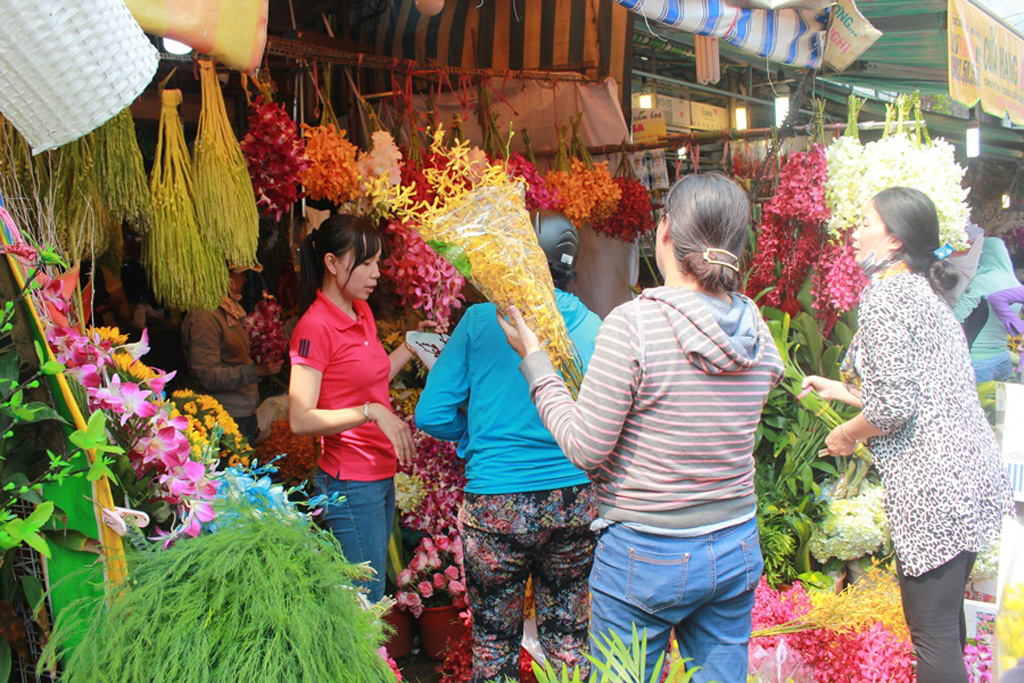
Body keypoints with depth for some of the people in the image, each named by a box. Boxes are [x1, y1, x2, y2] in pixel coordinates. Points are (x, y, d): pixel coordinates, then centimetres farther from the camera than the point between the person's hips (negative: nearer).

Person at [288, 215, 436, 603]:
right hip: (350, 483, -8)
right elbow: (300, 420, -20)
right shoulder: (316, 326, -15)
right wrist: (372, 412, -26)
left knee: (372, 595, 14)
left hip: (381, 476, 8)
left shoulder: (362, 312, 11)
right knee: (366, 601, -3)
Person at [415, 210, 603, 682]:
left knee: (494, 643, 14)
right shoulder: (592, 326, -1)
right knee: (568, 638, 17)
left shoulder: (483, 319, -7)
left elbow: (432, 415, -7)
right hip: (575, 501, 3)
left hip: (497, 501, -2)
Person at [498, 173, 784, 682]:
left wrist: (534, 361, -6)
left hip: (647, 556, -5)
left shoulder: (632, 324, -21)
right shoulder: (757, 331, -2)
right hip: (738, 550, 6)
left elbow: (586, 449, -16)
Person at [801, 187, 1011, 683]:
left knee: (933, 635, -2)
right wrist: (842, 390, 27)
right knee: (946, 619, 22)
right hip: (973, 474, 10)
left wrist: (847, 435, -1)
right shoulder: (926, 292, 17)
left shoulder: (886, 294, -13)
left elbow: (894, 406, -20)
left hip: (935, 484, -10)